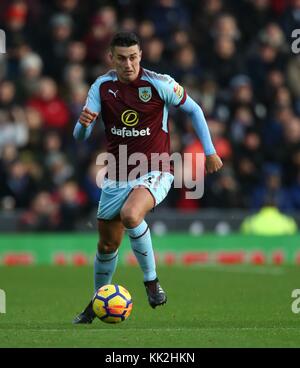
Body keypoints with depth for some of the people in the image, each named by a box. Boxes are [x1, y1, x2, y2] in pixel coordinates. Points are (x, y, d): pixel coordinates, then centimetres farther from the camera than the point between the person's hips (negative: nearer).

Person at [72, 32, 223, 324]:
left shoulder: (159, 83, -12)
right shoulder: (102, 86, -3)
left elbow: (193, 110, 3)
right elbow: (79, 137, -4)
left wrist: (210, 152, 5)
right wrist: (83, 123, -28)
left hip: (154, 172, -4)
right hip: (116, 176, 4)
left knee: (130, 215, -34)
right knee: (107, 245, 11)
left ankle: (151, 280, -16)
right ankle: (98, 302, 35)